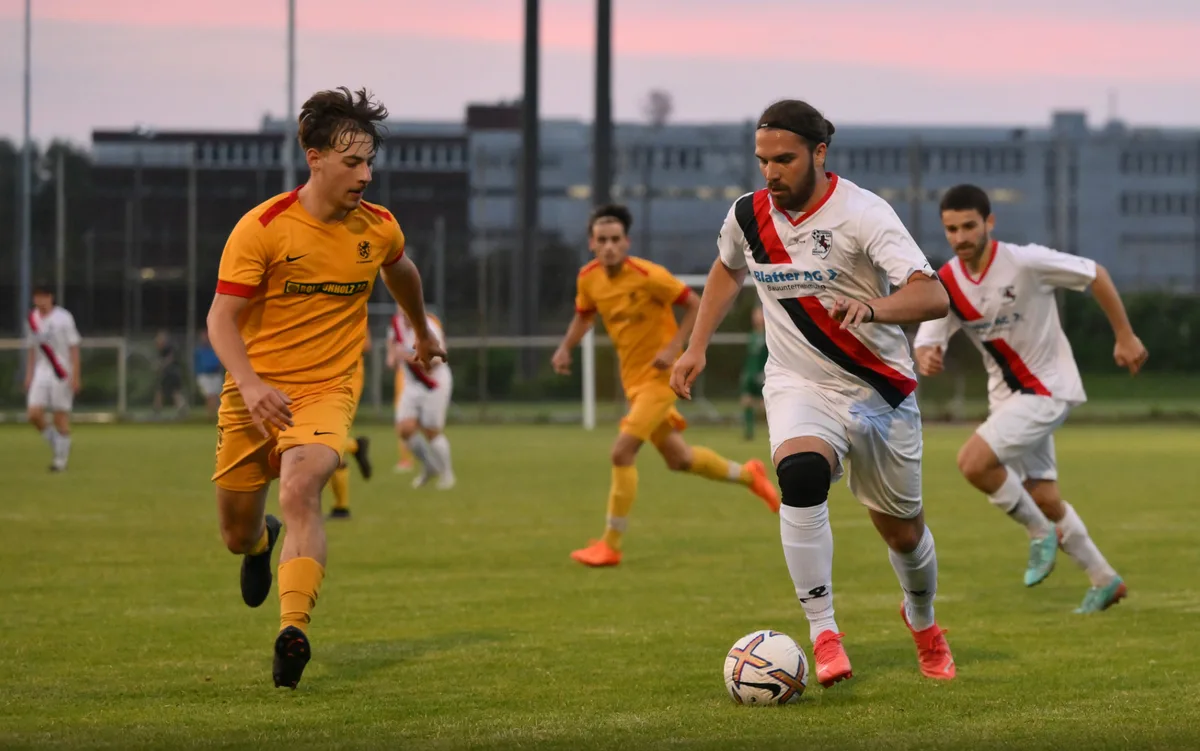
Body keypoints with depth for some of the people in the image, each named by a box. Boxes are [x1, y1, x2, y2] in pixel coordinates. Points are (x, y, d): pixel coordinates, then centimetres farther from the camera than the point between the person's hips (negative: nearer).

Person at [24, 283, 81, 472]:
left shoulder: (63, 318, -7)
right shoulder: (32, 320, 7)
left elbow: (73, 348, -6)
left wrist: (75, 376, -11)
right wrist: (29, 375, 14)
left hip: (62, 375, -4)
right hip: (41, 372, 4)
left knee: (60, 417, -2)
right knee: (34, 414, -8)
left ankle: (60, 459, 7)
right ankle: (55, 442, 16)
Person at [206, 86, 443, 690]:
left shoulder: (379, 228, 1)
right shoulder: (262, 227, -11)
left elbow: (400, 272, 27)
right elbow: (221, 317, -12)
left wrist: (422, 331, 43)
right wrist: (249, 383, -29)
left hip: (327, 391, 0)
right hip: (254, 394, 0)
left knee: (299, 492, -30)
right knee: (237, 535, 11)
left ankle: (293, 632, -39)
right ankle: (262, 543, 50)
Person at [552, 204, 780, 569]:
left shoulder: (648, 275, -22)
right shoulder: (588, 278, -3)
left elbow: (696, 307, -14)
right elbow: (584, 315, 17)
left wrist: (673, 348, -24)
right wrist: (565, 348, 0)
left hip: (659, 376, -7)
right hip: (633, 378, 7)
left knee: (622, 453, -16)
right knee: (678, 458, 17)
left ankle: (610, 545, -6)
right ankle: (748, 475, 42)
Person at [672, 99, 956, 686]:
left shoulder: (861, 213, -19)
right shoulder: (748, 216, -3)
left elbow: (933, 297, -30)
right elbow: (727, 270, 22)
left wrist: (871, 307, -48)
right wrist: (697, 347, 15)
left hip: (879, 390, -2)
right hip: (798, 387, 2)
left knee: (902, 531, 11)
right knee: (801, 477, -32)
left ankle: (922, 621, 46)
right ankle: (823, 635, -27)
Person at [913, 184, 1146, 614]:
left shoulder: (1025, 262, -20)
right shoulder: (946, 284, -5)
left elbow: (1095, 275, -9)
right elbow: (927, 343, -9)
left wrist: (1125, 337, -5)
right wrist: (927, 360, -34)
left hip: (1048, 388, -6)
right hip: (1006, 395, 6)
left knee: (974, 462, -23)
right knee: (1043, 498, 11)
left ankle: (1040, 532, 0)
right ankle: (1105, 581, 28)